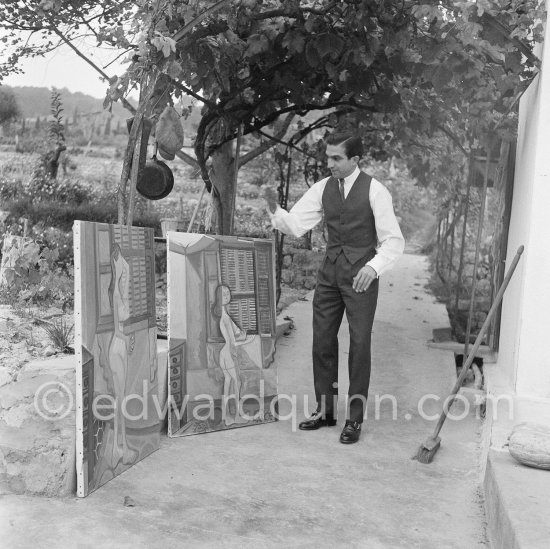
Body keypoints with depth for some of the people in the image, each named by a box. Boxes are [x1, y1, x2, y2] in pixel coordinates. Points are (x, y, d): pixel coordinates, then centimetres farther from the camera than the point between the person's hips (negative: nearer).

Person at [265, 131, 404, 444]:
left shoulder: (375, 191, -10)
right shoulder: (323, 188, 3)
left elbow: (394, 240, -11)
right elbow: (296, 226, 0)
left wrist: (373, 267, -28)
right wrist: (275, 210, -19)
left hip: (361, 275, -5)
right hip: (330, 272, 5)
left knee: (359, 345, 0)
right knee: (323, 341, 8)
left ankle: (355, 419, 13)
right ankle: (325, 411, 23)